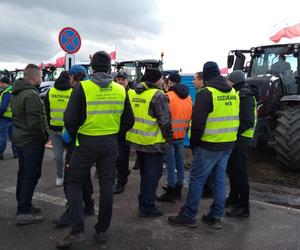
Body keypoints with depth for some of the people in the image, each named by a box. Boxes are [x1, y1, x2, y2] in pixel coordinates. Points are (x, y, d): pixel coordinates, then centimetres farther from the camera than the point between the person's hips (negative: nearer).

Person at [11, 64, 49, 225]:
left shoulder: (16, 93, 12)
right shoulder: (31, 94, -20)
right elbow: (35, 122, -26)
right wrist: (44, 137, -11)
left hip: (20, 139, 10)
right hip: (32, 141, -10)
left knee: (23, 173, 18)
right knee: (32, 176, -3)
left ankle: (23, 205, 30)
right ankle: (23, 213, 1)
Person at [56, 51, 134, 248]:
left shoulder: (82, 87, -10)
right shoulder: (120, 90, 1)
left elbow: (70, 119, -13)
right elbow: (129, 121, 6)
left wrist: (75, 136, 5)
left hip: (86, 143, -3)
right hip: (110, 144, 3)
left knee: (74, 183, 12)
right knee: (107, 186, 11)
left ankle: (77, 230, 6)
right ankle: (102, 231, 22)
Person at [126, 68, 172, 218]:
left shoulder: (132, 93, 7)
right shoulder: (158, 95, -15)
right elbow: (165, 121, -16)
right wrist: (168, 138, -4)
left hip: (137, 141, 8)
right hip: (153, 143, -7)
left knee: (144, 173, 22)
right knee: (152, 175, 4)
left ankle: (143, 201, 35)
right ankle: (147, 208, 11)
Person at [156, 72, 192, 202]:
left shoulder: (168, 96, -13)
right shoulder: (188, 97, 8)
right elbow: (191, 116, 13)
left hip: (170, 135, -6)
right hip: (182, 135, 6)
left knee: (171, 164, 0)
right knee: (180, 162, 14)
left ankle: (170, 193, 7)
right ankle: (178, 190, 26)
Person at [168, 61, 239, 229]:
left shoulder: (206, 93, -14)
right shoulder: (233, 92, 9)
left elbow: (198, 122, -18)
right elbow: (234, 119, 15)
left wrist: (194, 143, -5)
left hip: (209, 146, -7)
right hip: (228, 145, 7)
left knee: (197, 179, 3)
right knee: (220, 179, 13)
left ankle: (188, 216, 12)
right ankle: (215, 217, 23)